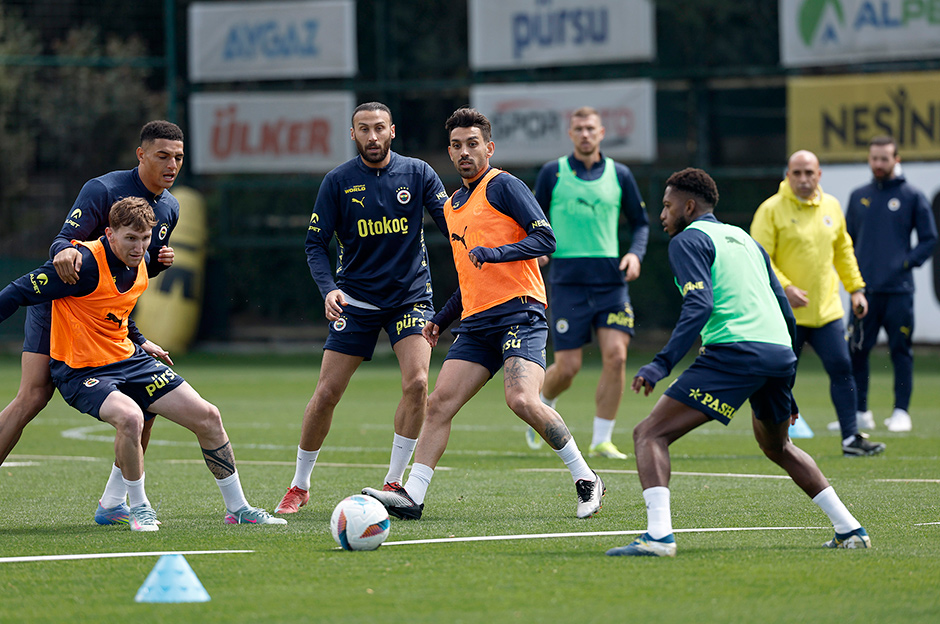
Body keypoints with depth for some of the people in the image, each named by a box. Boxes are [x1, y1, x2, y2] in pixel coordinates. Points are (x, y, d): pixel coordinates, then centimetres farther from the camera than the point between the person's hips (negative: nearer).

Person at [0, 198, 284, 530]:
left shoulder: (141, 264, 1)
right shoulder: (85, 263, -24)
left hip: (128, 359, 8)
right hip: (81, 371, -8)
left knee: (207, 416, 3)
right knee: (129, 416, -37)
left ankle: (237, 508, 20)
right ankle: (138, 508, -14)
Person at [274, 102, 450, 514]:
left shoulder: (418, 174, -1)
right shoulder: (338, 182, -3)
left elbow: (453, 225, -3)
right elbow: (316, 244, -2)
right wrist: (328, 289, -19)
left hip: (410, 295, 0)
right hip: (356, 300, 0)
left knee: (416, 382, -19)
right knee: (326, 393, -4)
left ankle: (393, 483, -4)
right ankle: (299, 486, 14)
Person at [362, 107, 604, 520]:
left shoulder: (503, 186, -2)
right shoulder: (453, 204, 24)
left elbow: (545, 239, -12)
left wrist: (494, 253, -22)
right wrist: (441, 319, 26)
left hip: (519, 314, -8)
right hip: (476, 323, 8)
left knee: (522, 400, -23)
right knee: (439, 402, -3)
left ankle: (586, 480, -9)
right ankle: (411, 496, -3)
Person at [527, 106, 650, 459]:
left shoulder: (619, 175, 9)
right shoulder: (553, 173, 4)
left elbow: (640, 222, 17)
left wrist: (636, 254, -2)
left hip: (611, 277, 2)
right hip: (568, 280, -2)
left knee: (616, 355, -13)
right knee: (568, 367, -5)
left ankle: (601, 440, -1)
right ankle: (542, 405, 30)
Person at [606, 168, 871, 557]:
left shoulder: (688, 240, 4)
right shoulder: (743, 238, 28)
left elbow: (699, 306, -13)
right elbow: (784, 309, 27)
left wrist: (661, 364, -20)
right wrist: (784, 387, 33)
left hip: (736, 351, -8)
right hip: (781, 350, 8)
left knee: (650, 434, -6)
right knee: (778, 447, 32)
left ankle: (659, 535, -25)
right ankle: (849, 529, 27)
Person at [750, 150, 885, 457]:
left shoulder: (831, 207, 11)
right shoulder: (771, 210, -7)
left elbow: (843, 251, 22)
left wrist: (856, 288, 18)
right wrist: (785, 288, -22)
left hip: (827, 310, 4)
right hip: (784, 313, -4)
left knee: (842, 368, -3)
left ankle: (851, 437, 1)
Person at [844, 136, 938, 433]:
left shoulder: (912, 197, 4)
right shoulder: (858, 197, 14)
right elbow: (846, 239, 20)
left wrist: (909, 262, -8)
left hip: (899, 289, -3)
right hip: (864, 288, 3)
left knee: (901, 351, -1)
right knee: (856, 351, 0)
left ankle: (901, 411, 4)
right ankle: (859, 411, 10)